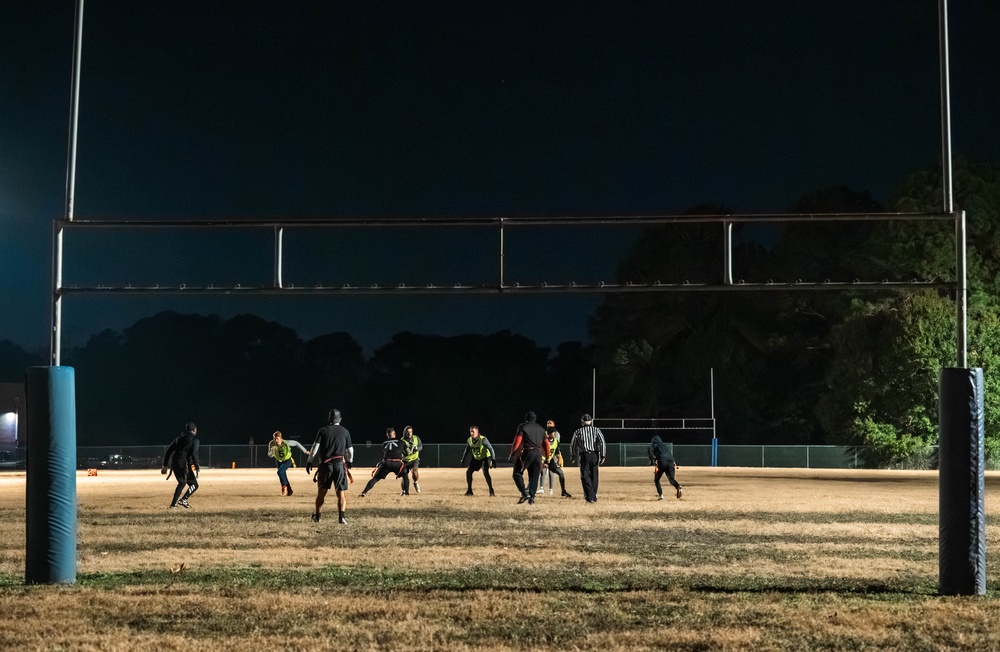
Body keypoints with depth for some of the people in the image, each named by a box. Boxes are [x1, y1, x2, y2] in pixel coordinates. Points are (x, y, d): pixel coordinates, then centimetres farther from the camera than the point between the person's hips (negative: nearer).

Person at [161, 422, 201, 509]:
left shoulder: (179, 438, 20)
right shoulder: (194, 439, 1)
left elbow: (169, 450, 15)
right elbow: (194, 454, -13)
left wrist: (165, 465, 16)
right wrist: (197, 467, -13)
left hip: (174, 464, 7)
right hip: (184, 465, -7)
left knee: (182, 483, 20)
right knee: (194, 484, 1)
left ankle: (173, 504, 14)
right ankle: (183, 500, -18)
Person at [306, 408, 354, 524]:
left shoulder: (323, 430, 0)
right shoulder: (345, 431, 5)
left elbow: (315, 447, -5)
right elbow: (350, 450, 10)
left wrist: (309, 462, 1)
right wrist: (349, 462, 26)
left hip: (325, 464, 0)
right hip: (340, 465, 0)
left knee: (321, 491, 12)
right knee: (341, 492, 1)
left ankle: (317, 516, 20)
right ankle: (342, 516, -12)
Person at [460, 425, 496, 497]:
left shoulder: (483, 439, -27)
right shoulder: (469, 440, -8)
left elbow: (491, 449, -29)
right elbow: (467, 450, 11)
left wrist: (493, 460, -37)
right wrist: (463, 459, 13)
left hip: (485, 457, -6)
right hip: (476, 458, 7)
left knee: (485, 472, -25)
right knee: (468, 471, 0)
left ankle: (491, 491, -18)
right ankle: (469, 491, 13)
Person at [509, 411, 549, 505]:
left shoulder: (522, 427, 5)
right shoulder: (541, 429, 20)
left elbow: (517, 441, -6)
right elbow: (546, 444, 17)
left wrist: (512, 454, -5)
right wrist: (547, 458, 20)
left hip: (527, 452, -5)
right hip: (539, 454, 5)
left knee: (517, 473, 3)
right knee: (534, 476, 11)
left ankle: (524, 493, -15)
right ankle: (532, 497, 3)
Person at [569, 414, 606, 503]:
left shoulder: (578, 431, 9)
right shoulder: (596, 430, 8)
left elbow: (572, 445, 13)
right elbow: (602, 443, -5)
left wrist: (572, 457, 26)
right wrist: (603, 456, -6)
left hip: (584, 455, -1)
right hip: (595, 455, 1)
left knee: (585, 476, 1)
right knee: (594, 476, 13)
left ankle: (590, 496, -11)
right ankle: (594, 495, 19)